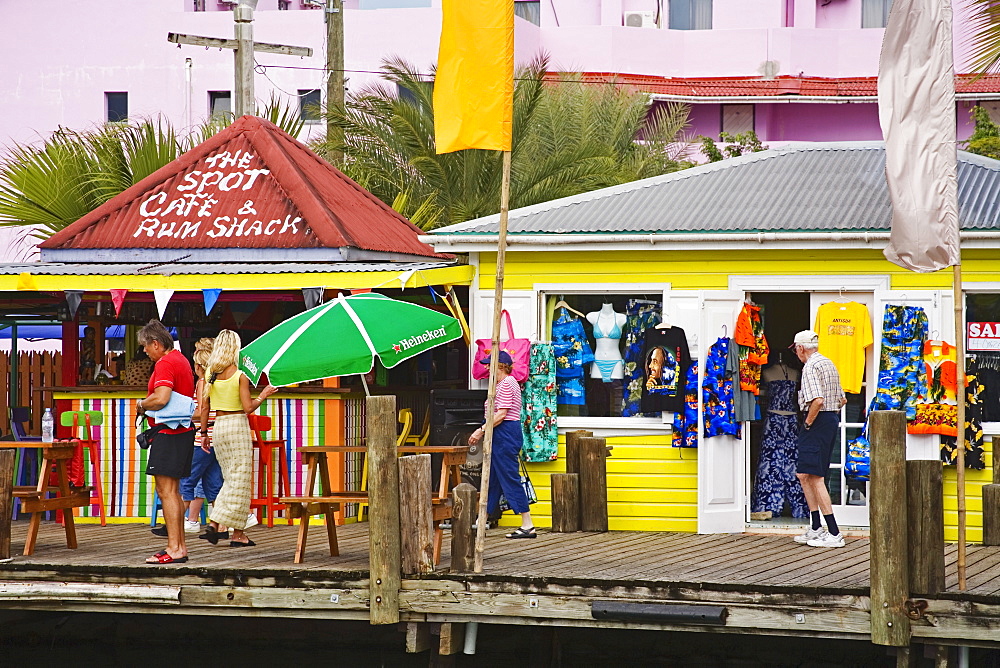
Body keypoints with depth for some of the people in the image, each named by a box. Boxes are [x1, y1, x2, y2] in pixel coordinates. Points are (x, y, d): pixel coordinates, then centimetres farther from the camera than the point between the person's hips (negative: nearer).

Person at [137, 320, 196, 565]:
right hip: (184, 431, 10)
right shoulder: (181, 359, 17)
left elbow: (161, 398, -28)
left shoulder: (165, 363, -15)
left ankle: (174, 548, -12)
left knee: (166, 491, -10)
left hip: (168, 434, -10)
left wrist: (142, 405, -9)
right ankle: (180, 545, 17)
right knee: (173, 492, 15)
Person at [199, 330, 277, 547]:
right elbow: (248, 407, -12)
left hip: (218, 426, 5)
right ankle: (238, 534, 3)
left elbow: (204, 407, 6)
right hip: (237, 426, -5)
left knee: (230, 478, 17)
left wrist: (204, 433, 14)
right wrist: (263, 396, 4)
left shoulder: (210, 373, 3)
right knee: (240, 480, 1)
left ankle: (215, 523, 5)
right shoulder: (240, 374, -11)